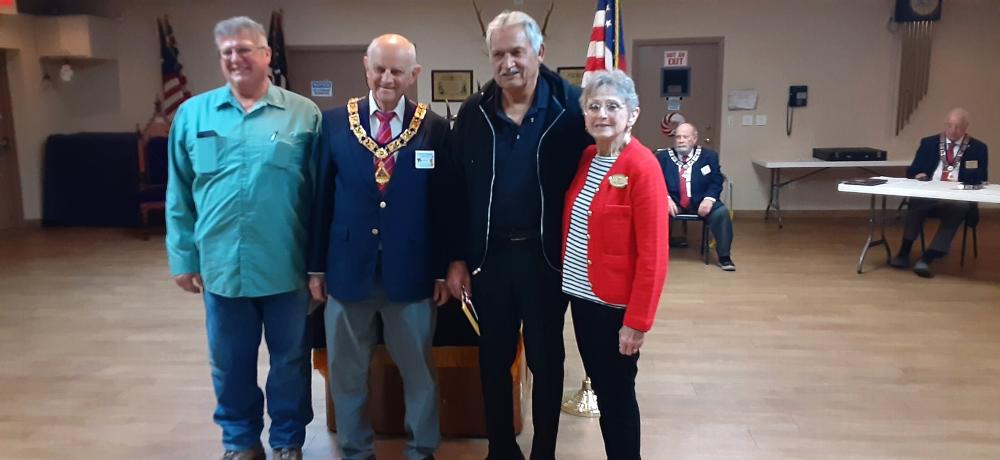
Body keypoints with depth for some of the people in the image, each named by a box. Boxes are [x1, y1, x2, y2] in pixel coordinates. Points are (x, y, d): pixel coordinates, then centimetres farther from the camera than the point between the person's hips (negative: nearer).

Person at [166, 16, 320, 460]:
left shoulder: (304, 114, -2)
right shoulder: (192, 113, 4)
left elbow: (322, 192, -2)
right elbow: (179, 195, 8)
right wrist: (183, 257, 6)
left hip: (287, 266, -2)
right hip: (222, 264, 2)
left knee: (289, 360, 13)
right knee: (230, 363, 15)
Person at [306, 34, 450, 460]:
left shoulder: (434, 128, -2)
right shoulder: (334, 122, 0)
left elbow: (444, 204, 0)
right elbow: (321, 198, 2)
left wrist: (443, 270, -1)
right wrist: (316, 266, 2)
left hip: (411, 271, -1)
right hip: (348, 268, 1)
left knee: (419, 369, 13)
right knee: (345, 371, 14)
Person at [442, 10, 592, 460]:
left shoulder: (570, 106, -7)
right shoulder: (473, 113, 1)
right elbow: (456, 190, 3)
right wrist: (457, 258, 1)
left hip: (547, 256, -2)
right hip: (489, 256, 3)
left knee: (546, 360, 12)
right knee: (494, 360, 15)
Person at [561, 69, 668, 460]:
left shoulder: (642, 167, -16)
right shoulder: (585, 158, 6)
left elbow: (652, 254, -18)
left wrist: (637, 322, -18)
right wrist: (568, 282, 3)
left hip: (615, 304, -7)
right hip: (580, 295, 7)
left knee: (617, 394, 9)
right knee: (601, 388, 19)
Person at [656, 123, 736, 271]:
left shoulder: (709, 156, 6)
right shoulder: (663, 157, 6)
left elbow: (716, 181, 2)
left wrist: (709, 199, -16)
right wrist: (666, 199, -19)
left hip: (700, 202, 0)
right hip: (674, 202, 0)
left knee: (721, 212, -26)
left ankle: (724, 257, -9)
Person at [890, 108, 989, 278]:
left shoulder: (978, 148, 10)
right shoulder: (929, 143, 14)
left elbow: (980, 179, 3)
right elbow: (911, 171, 14)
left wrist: (957, 183, -15)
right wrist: (918, 175, -10)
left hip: (958, 198, -1)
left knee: (957, 209, -36)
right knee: (915, 201, -34)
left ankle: (926, 259, -42)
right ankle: (904, 253, -32)